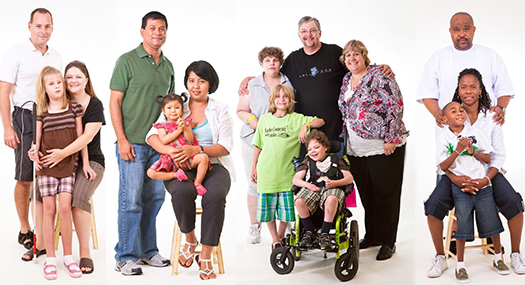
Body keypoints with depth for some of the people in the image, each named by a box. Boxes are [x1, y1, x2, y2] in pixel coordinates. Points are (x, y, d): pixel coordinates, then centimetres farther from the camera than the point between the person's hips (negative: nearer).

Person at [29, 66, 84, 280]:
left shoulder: (74, 107, 5)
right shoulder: (41, 112, 5)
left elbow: (80, 137, 7)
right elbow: (38, 139, 8)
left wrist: (85, 162, 5)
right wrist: (34, 154, -11)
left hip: (68, 164, 0)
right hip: (47, 165, 0)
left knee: (65, 207, -8)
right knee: (49, 209, 0)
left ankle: (68, 256, 6)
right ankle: (50, 258, 8)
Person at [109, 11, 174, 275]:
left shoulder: (167, 65, 14)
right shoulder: (127, 61, -4)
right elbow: (114, 102, -7)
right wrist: (122, 139, -14)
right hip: (133, 143, -6)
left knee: (155, 198, 11)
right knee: (131, 200, -5)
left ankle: (148, 250, 24)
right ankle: (126, 257, 5)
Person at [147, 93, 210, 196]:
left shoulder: (185, 123, 13)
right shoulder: (162, 126, 10)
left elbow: (190, 140, 1)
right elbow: (164, 140, -10)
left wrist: (185, 128, -14)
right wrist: (178, 130, -10)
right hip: (170, 159, -1)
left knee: (203, 157, -27)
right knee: (151, 172, -23)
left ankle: (197, 183, -11)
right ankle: (175, 174, -13)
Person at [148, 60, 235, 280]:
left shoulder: (220, 110, 10)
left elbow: (226, 146, 0)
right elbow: (152, 135, 1)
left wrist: (197, 150, -18)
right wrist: (170, 151, -21)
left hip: (213, 165, 0)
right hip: (180, 166, 0)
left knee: (215, 195, -35)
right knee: (182, 190, -36)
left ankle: (206, 257, -21)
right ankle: (190, 240, -7)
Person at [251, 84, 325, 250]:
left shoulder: (296, 119, 4)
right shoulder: (265, 119, 8)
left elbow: (320, 122, -1)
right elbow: (258, 145, 14)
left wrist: (306, 125, -18)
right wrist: (254, 166, 14)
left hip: (286, 172, -1)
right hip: (266, 172, 1)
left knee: (286, 209, 4)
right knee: (267, 208, 5)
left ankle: (281, 236, 28)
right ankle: (274, 239, 22)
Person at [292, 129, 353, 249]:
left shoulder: (335, 160, 22)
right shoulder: (307, 162, 25)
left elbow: (349, 178, 13)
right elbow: (295, 179, 14)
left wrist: (335, 183, -8)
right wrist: (308, 185, -8)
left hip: (332, 189, -2)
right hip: (312, 189, 2)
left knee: (331, 199, -42)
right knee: (299, 201, -35)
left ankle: (324, 234, -27)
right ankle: (310, 232, -13)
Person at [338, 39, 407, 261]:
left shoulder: (378, 76, -9)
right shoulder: (346, 80, 14)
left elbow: (395, 107, -14)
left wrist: (390, 139, -17)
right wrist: (344, 139, 18)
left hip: (383, 147, -7)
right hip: (356, 149, 7)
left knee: (386, 194, 1)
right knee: (366, 194, 13)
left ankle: (388, 242, 11)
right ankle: (371, 236, 27)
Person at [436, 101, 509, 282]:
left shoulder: (476, 133, 3)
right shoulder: (443, 138, -2)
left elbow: (490, 158, 4)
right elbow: (443, 167, -7)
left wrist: (474, 151, -13)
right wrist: (457, 150, -20)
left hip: (482, 184, 2)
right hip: (459, 187, -2)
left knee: (492, 220, 7)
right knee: (462, 224, -3)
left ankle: (498, 259, 27)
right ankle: (460, 266, 9)